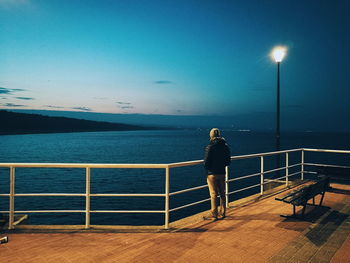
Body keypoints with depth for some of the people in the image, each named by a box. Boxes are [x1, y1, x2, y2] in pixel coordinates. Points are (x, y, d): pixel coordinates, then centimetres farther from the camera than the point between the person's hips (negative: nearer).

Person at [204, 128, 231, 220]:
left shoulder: (210, 147, -15)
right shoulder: (225, 146, 1)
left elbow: (206, 162, -15)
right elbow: (228, 161, 6)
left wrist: (207, 168, 5)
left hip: (212, 174, -5)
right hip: (222, 173, 5)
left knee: (213, 194, 3)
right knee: (222, 193, 15)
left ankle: (214, 214, 9)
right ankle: (222, 213, 25)